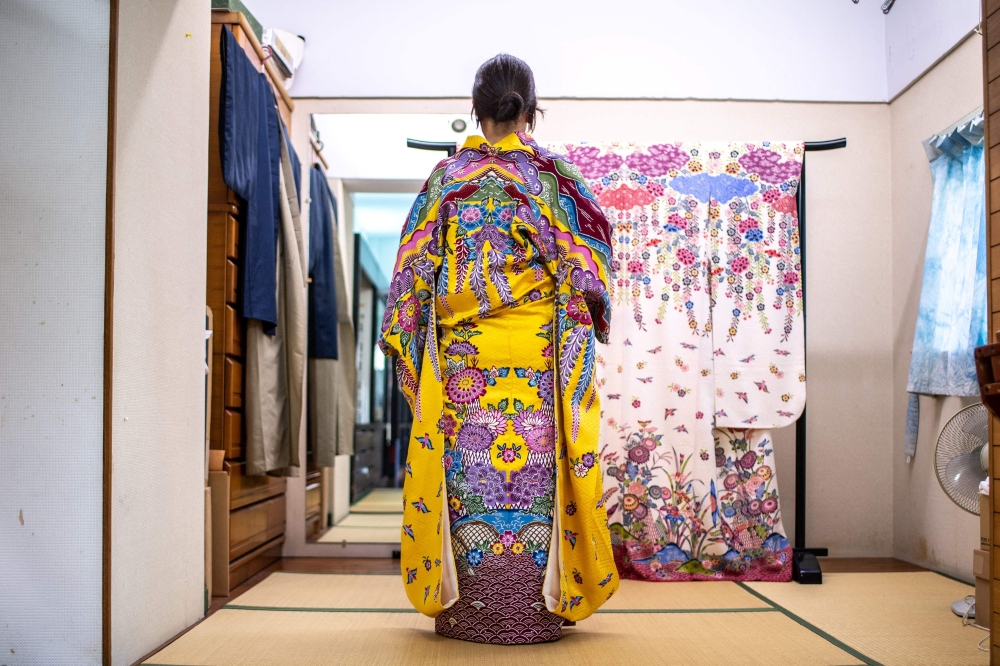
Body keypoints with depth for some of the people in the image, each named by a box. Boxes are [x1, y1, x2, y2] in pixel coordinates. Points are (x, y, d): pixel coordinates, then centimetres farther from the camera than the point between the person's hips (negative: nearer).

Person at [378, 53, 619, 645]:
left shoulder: (447, 176, 7)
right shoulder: (554, 173, 4)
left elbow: (415, 267, 6)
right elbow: (586, 264, 5)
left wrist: (407, 344, 12)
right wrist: (583, 318, 18)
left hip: (462, 356, 1)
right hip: (539, 358, 0)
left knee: (467, 473, 4)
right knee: (536, 471, 3)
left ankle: (466, 610, 11)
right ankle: (539, 611, 9)